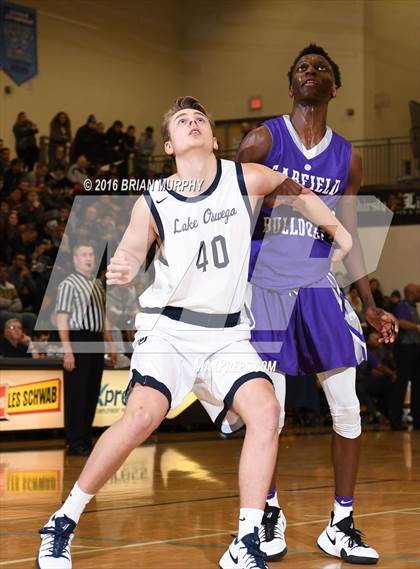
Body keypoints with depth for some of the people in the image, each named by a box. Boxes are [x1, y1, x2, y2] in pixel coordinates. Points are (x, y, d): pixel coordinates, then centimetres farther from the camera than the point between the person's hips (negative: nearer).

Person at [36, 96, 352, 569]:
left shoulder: (247, 180, -3)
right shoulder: (152, 203, -6)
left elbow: (299, 192, 16)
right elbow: (131, 254, 4)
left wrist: (341, 236, 15)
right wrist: (121, 270, -19)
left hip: (226, 331, 2)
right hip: (168, 324, -2)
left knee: (264, 410, -19)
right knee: (144, 415, -24)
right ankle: (61, 525, -9)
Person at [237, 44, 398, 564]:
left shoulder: (347, 158, 8)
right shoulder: (261, 142, -2)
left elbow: (348, 238, 13)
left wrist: (370, 306, 9)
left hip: (319, 287, 3)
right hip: (266, 287, -3)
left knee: (347, 410, -2)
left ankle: (341, 526, 10)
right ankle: (269, 515, 19)